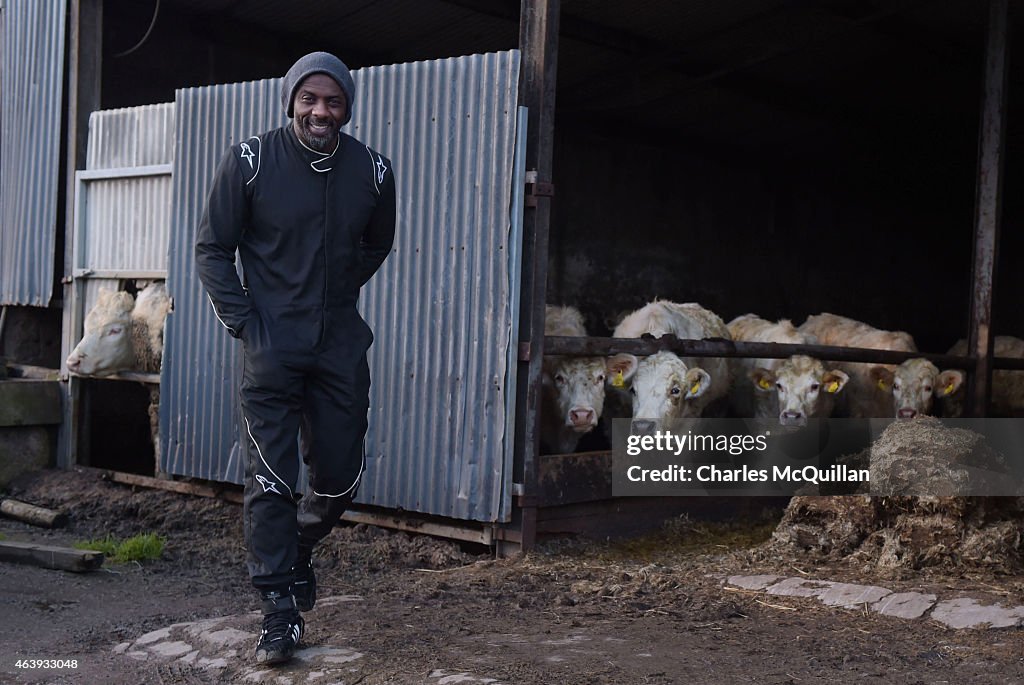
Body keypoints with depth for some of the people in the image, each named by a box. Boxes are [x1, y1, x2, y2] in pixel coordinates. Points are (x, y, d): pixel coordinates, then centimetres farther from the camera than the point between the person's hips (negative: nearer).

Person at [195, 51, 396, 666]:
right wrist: (243, 321, -6)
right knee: (271, 481, -3)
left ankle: (298, 552, 39)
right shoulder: (250, 161, -5)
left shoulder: (372, 170, 1)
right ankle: (281, 610, 7)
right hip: (272, 345, -3)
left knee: (340, 478, 9)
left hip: (342, 345, 3)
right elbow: (213, 249, 1)